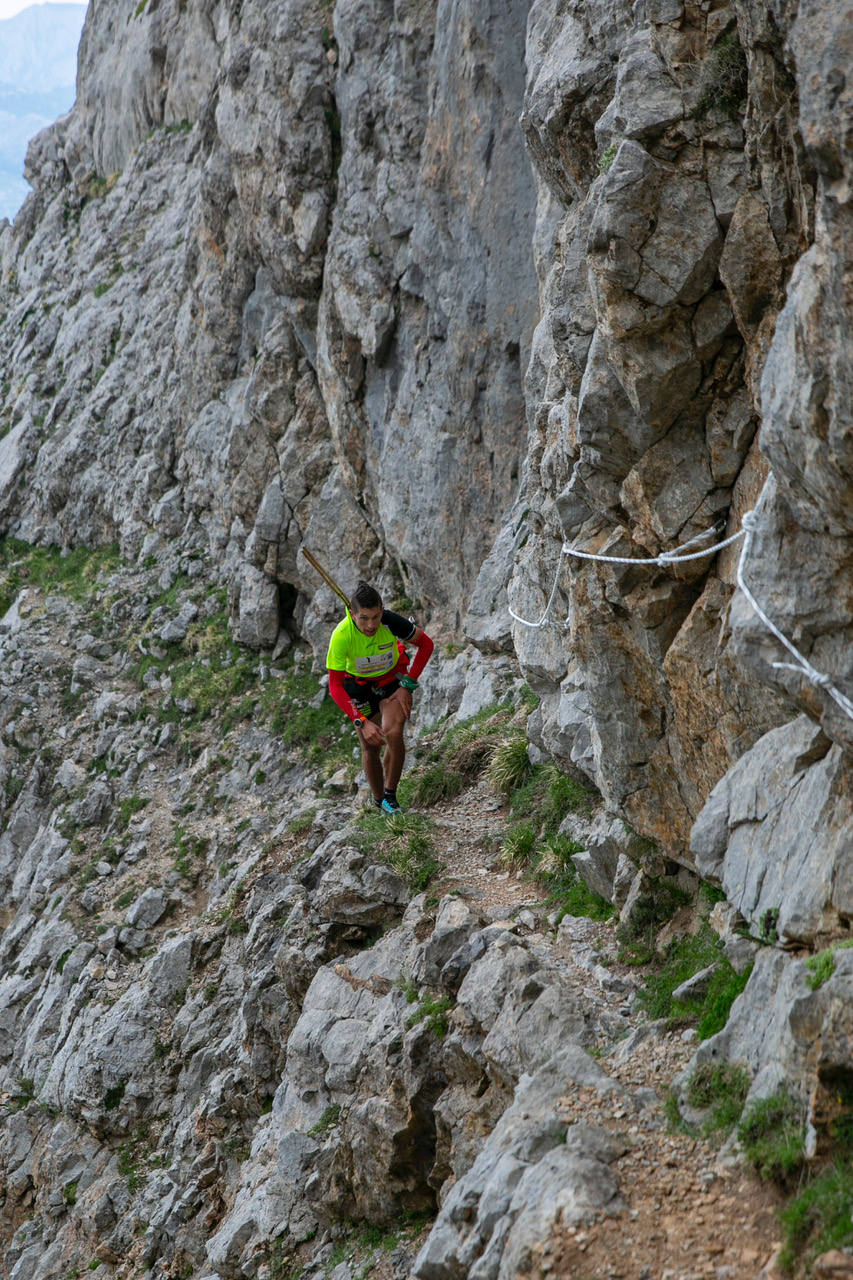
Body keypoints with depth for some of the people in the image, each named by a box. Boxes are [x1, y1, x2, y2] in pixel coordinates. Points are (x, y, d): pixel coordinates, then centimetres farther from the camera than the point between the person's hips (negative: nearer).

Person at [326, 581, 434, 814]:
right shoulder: (341, 635, -34)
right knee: (370, 747, 1)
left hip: (392, 678, 0)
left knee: (393, 734, -22)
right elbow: (335, 687, -27)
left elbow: (426, 645, -12)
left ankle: (390, 795, -5)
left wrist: (408, 686, -17)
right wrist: (362, 723, -34)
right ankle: (379, 801, 25)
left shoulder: (391, 622, -31)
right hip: (359, 685, 0)